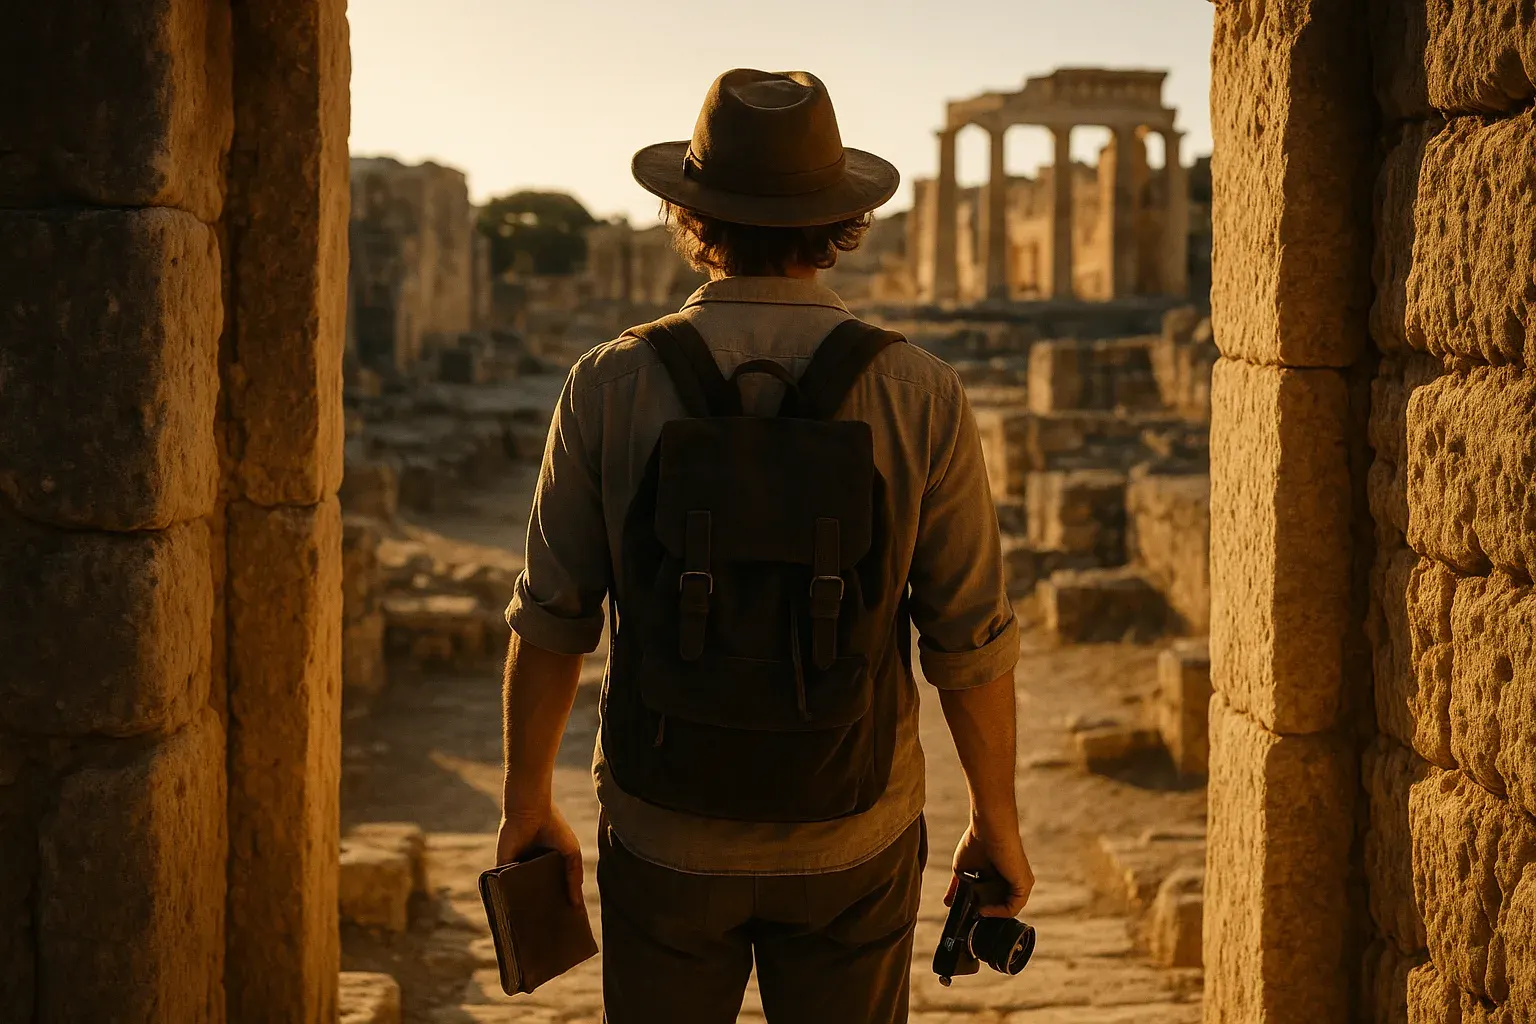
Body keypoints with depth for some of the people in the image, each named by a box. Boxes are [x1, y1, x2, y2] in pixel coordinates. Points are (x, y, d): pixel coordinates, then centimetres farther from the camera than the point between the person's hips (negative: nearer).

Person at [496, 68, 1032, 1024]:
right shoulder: (922, 398, -13)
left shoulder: (612, 387, -12)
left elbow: (552, 620, -5)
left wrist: (527, 803, 9)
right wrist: (999, 823, 6)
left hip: (670, 832, 1)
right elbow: (970, 641, -8)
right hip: (846, 837, 0)